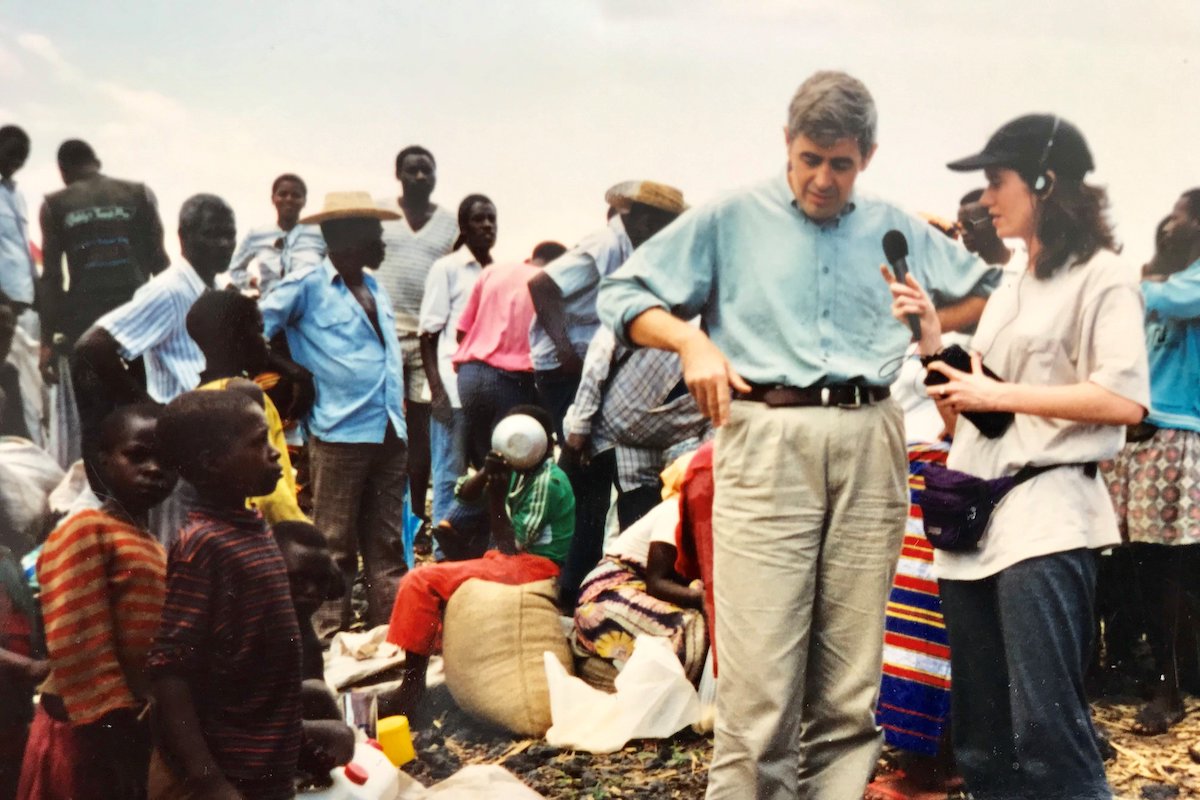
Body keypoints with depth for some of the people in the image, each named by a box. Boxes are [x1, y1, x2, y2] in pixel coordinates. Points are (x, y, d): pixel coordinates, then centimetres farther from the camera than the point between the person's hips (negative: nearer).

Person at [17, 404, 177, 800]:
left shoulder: (151, 548, 16)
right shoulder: (84, 532, -11)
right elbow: (80, 655, -19)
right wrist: (120, 745, -20)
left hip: (146, 733, 8)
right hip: (93, 737, -8)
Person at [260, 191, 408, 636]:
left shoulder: (376, 288, 17)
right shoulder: (307, 287, -4)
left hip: (390, 434, 7)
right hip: (340, 435, -7)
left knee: (386, 544, 11)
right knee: (336, 546, -1)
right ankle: (331, 639, 6)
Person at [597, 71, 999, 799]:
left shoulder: (898, 231, 18)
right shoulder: (731, 219, 10)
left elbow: (986, 291, 27)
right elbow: (623, 296, 9)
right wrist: (691, 339, -8)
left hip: (871, 445, 3)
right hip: (768, 442, -3)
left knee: (852, 675, 5)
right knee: (759, 669, -8)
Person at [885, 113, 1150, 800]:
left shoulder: (1100, 276, -1)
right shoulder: (1008, 290, 20)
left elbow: (1126, 401, -16)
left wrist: (1001, 394, -12)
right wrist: (930, 338, 4)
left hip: (1045, 518, -8)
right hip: (975, 517, 8)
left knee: (1046, 729, -12)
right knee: (981, 740, 11)